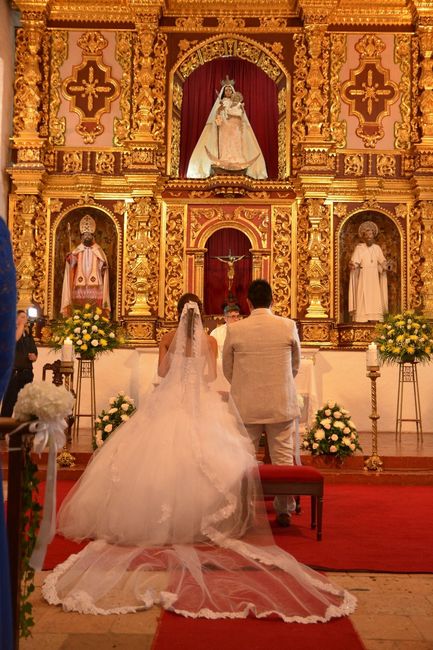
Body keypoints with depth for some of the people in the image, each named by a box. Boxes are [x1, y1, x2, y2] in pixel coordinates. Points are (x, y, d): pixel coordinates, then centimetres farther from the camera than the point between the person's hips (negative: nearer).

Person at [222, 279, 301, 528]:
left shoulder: (235, 330, -5)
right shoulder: (288, 326, -4)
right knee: (283, 458, 10)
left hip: (246, 405, 0)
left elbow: (227, 369, 7)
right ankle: (284, 511, 17)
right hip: (282, 404, 0)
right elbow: (296, 365, 9)